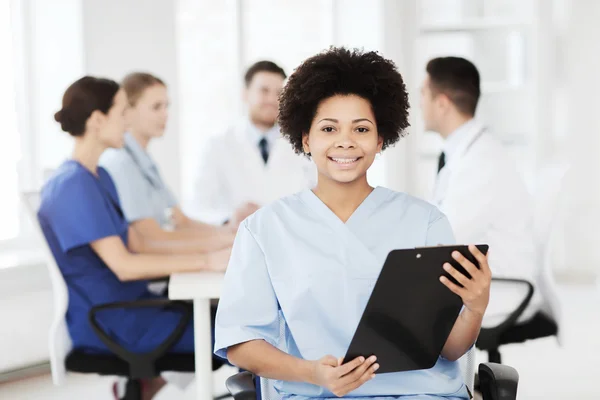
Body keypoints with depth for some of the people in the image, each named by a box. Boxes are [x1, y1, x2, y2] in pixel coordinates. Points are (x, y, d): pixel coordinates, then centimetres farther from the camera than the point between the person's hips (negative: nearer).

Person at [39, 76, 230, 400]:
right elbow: (123, 265, -23)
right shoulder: (73, 185, -18)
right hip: (105, 322, -10)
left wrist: (216, 248, 0)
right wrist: (206, 261, -22)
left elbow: (136, 244, 10)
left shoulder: (99, 178, 12)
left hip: (126, 302, 10)